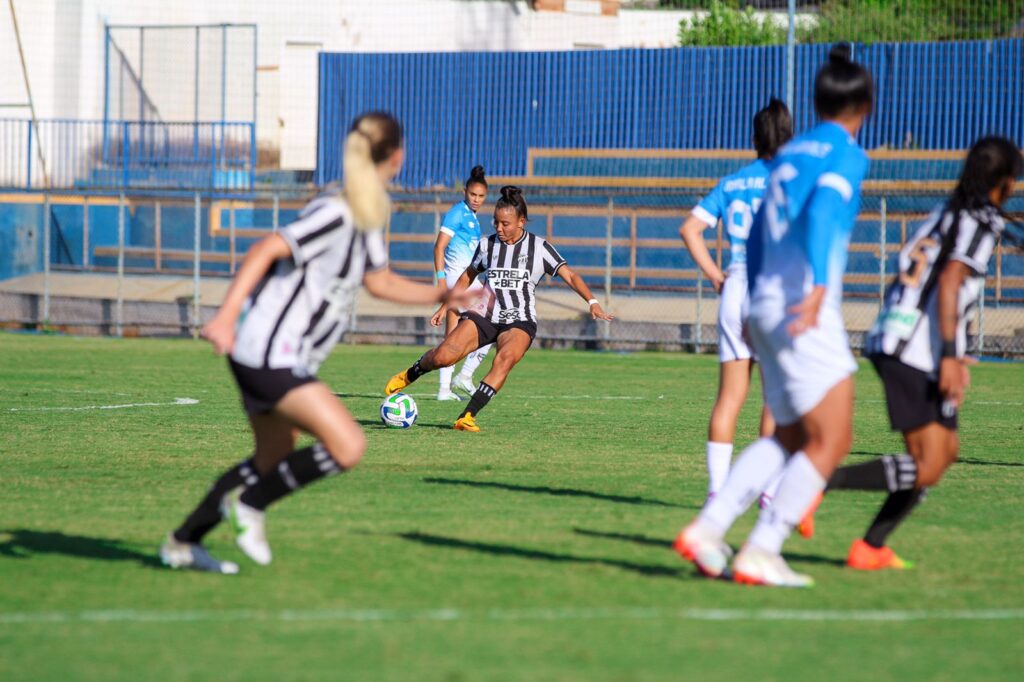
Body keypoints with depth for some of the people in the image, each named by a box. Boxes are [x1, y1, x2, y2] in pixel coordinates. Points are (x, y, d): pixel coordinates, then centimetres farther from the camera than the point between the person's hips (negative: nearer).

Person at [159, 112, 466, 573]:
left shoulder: (367, 215, 10)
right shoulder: (334, 214, -19)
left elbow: (379, 281, 23)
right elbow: (267, 250, -25)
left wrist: (443, 295, 20)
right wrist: (227, 315, -33)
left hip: (280, 360, 10)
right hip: (269, 356, -10)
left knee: (275, 461, 19)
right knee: (347, 446, -14)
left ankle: (182, 543, 27)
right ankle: (250, 503, 0)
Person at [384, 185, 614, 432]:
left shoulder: (539, 247, -1)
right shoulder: (487, 245, 7)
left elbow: (569, 275, -4)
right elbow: (467, 277, 21)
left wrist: (592, 302, -17)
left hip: (520, 321, -2)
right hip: (484, 316, 2)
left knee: (505, 358, -34)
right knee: (443, 356, -17)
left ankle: (468, 417, -35)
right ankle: (409, 375, 17)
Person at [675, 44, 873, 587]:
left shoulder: (791, 153, 18)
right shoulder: (847, 155, -5)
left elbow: (757, 234, 24)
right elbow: (822, 211, -23)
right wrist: (818, 286, -33)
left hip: (767, 305, 8)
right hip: (806, 312, -8)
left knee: (790, 437, 16)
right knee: (830, 441, -3)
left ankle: (707, 529, 7)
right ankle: (761, 552, -7)